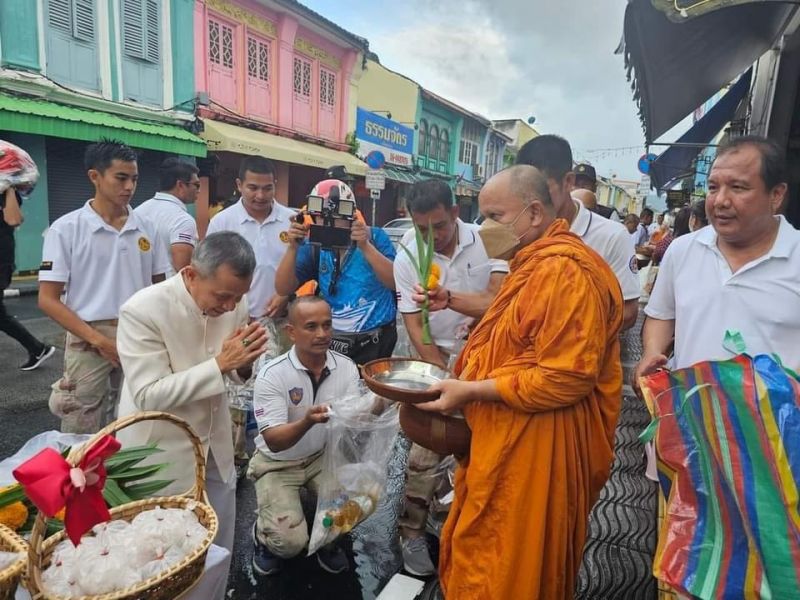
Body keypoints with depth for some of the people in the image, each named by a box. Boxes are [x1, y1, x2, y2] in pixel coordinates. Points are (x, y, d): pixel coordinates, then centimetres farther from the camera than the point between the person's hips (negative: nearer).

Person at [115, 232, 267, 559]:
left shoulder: (233, 303, -8)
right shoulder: (142, 310, -24)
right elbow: (148, 397, -25)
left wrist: (242, 362, -19)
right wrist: (220, 363, -32)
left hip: (215, 444, 5)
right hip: (163, 453, -5)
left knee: (219, 545, 21)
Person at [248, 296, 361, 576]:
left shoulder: (346, 367, -12)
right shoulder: (272, 375, -23)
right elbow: (274, 441, -26)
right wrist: (307, 422, -46)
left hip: (323, 456, 3)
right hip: (277, 464, -3)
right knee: (290, 542, -18)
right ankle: (264, 534, 19)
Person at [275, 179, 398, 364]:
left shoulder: (375, 237, -6)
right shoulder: (315, 246, -1)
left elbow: (396, 283, -18)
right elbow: (283, 289, -6)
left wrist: (365, 246, -27)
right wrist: (293, 248, -18)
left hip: (376, 341, -2)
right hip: (332, 342, 2)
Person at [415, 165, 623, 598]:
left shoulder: (566, 270, -20)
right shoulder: (535, 263, 14)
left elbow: (565, 378, -25)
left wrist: (471, 391, -20)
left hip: (536, 447, -10)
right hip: (510, 438, 10)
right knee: (483, 557, 22)